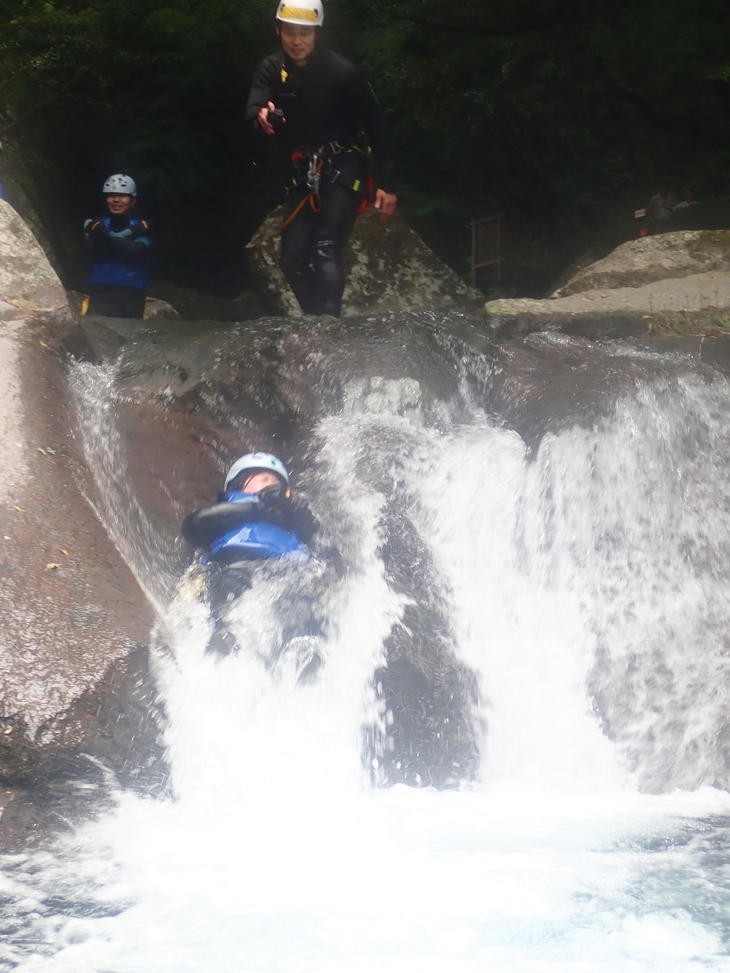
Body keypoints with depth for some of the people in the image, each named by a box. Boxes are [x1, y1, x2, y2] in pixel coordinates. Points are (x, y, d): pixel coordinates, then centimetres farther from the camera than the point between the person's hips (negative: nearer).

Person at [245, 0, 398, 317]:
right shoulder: (271, 69, -1)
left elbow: (376, 126, -12)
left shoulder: (341, 71, -14)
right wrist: (262, 118, -42)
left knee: (326, 250, -23)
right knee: (293, 261, 2)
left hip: (344, 166, -6)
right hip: (304, 172, 6)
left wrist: (387, 184, -16)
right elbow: (253, 112, -17)